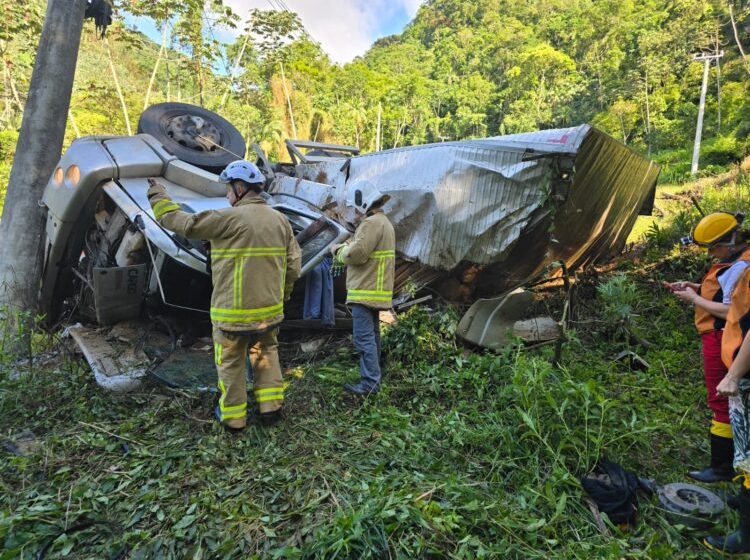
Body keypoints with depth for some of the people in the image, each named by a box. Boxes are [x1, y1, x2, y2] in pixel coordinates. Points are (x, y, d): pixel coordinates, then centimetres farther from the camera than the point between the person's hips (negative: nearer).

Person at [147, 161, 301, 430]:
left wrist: (158, 196, 6)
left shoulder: (231, 218, -16)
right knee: (265, 354, 22)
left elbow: (183, 222, -10)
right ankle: (271, 407, 27)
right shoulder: (281, 220, 4)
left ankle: (233, 416, 27)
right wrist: (283, 294, 20)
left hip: (233, 311, -5)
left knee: (231, 362, 12)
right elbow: (293, 265, 6)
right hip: (269, 308, 6)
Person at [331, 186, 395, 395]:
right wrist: (344, 247, 10)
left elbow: (357, 254, -21)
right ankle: (373, 374, 27)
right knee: (372, 335, 17)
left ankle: (370, 382, -6)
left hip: (366, 291, -11)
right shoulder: (383, 222, 21)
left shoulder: (372, 223, -15)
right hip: (376, 290, 11)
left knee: (364, 337, -9)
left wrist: (339, 251, -3)